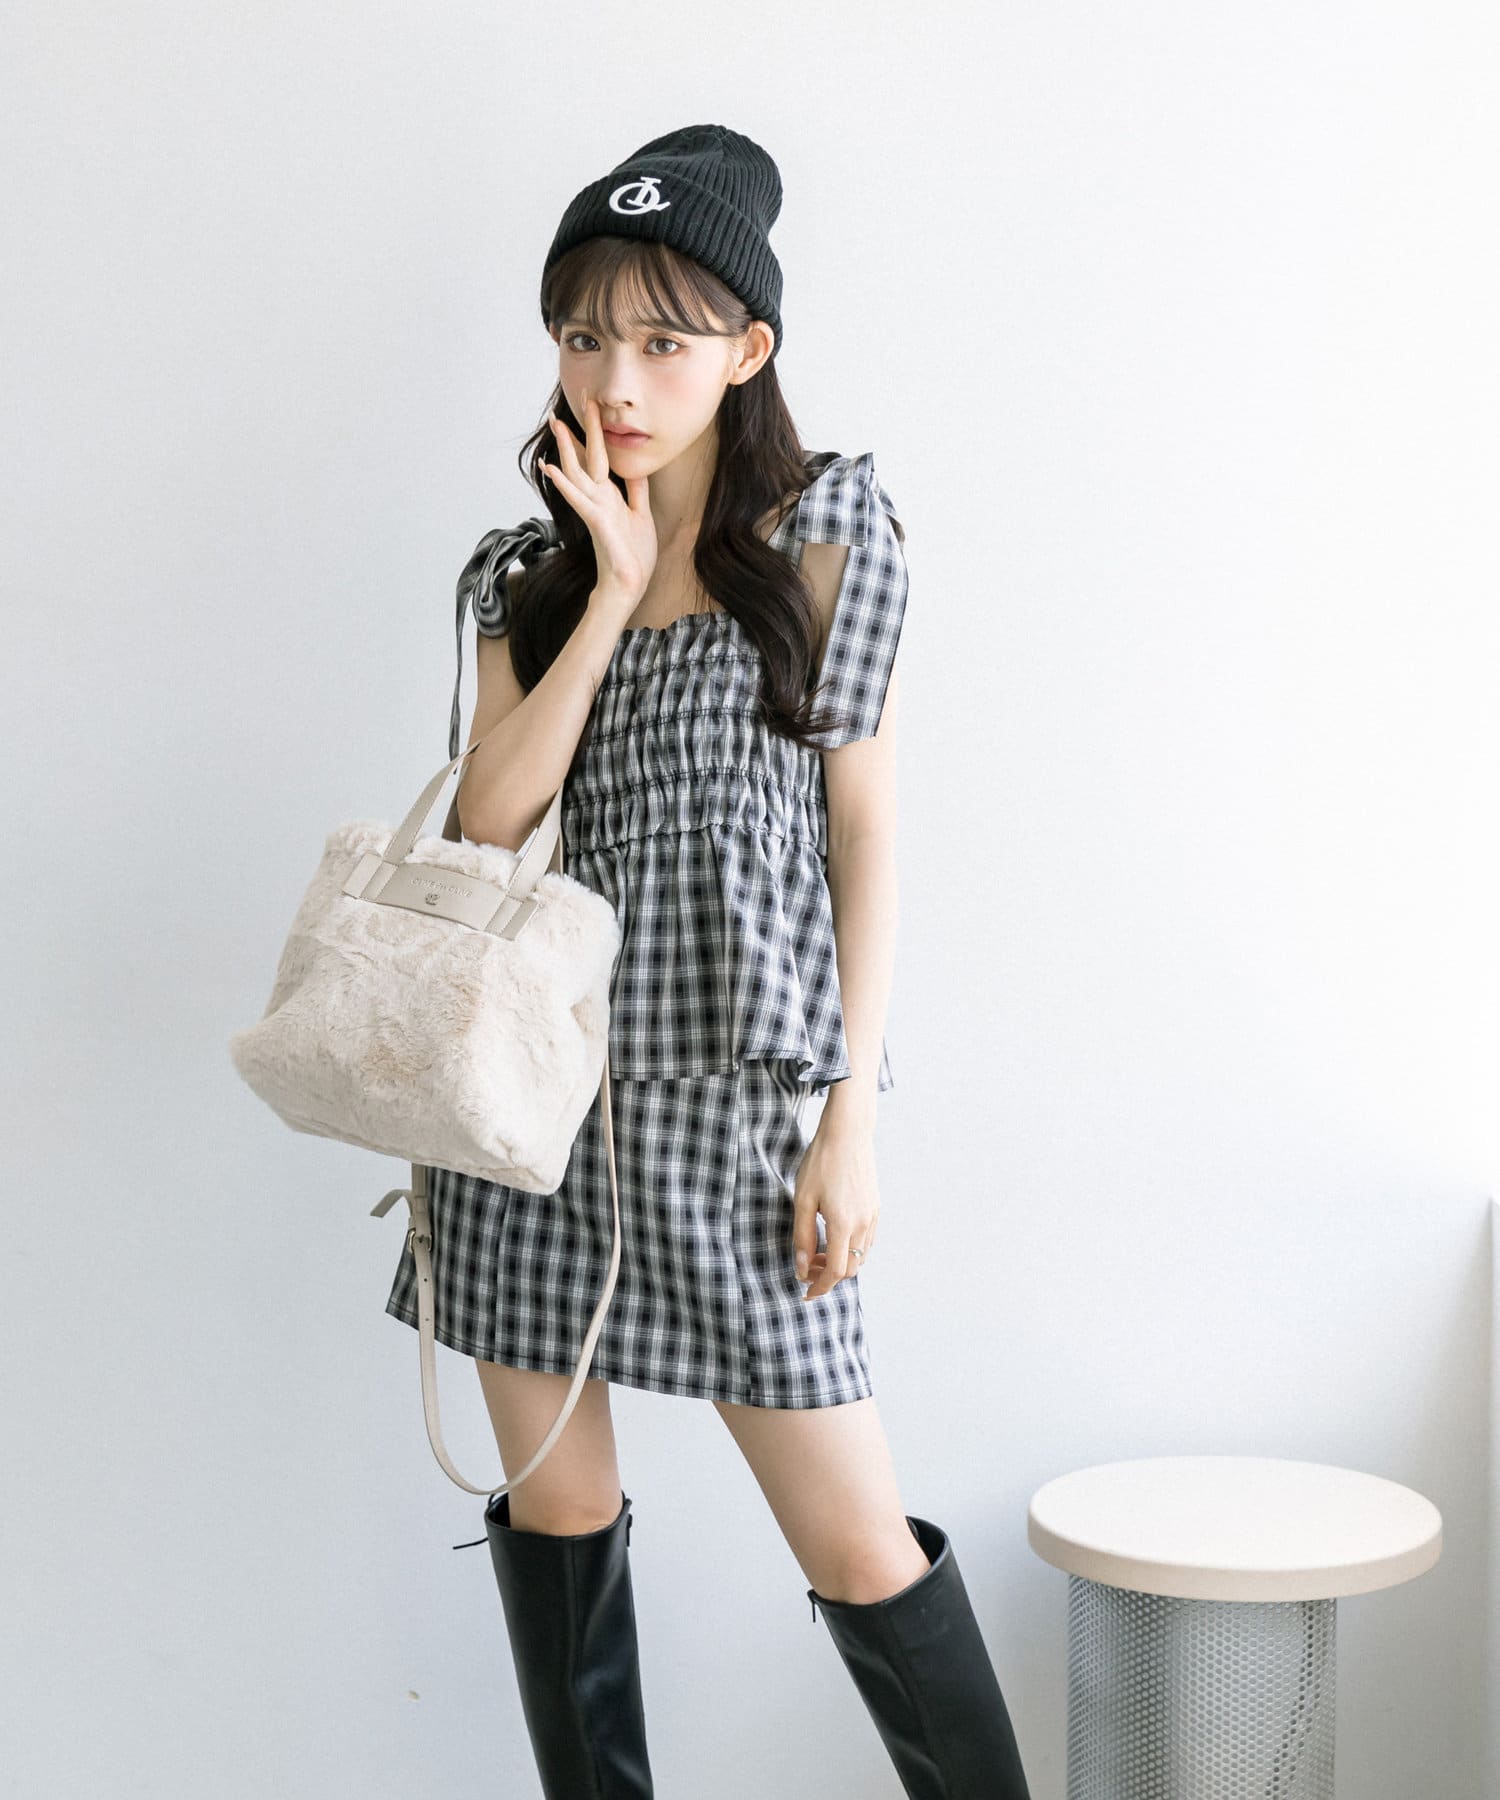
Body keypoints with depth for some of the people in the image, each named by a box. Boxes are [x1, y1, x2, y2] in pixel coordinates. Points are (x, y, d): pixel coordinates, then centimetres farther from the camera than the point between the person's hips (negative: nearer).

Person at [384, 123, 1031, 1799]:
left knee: (857, 1546, -5)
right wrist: (614, 589, -8)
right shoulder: (525, 572, 10)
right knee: (555, 1507, 10)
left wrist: (853, 1114, -7)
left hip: (729, 1091, -3)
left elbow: (862, 828, -1)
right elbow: (488, 816, -3)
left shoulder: (825, 528, 1)